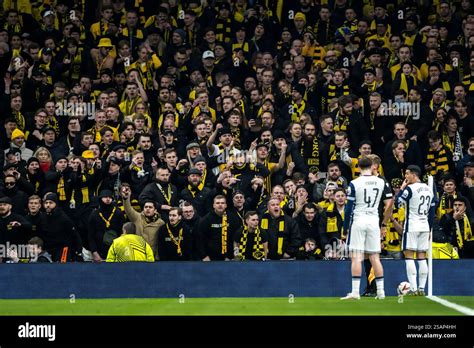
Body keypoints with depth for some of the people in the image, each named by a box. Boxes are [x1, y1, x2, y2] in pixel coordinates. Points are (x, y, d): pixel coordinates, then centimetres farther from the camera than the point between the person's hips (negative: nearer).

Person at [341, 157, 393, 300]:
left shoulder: (354, 183, -5)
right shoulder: (382, 182, 5)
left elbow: (349, 208, -4)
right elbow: (389, 205, 4)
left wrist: (346, 228, 3)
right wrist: (384, 225, 14)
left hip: (358, 220, -3)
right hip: (374, 221, 3)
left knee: (356, 257, -4)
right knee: (374, 257, 9)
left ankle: (355, 292, -8)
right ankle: (380, 291, 9)